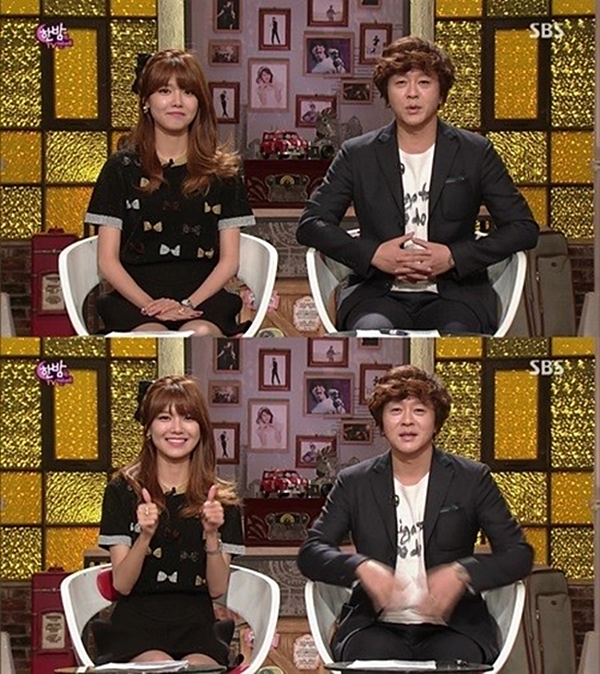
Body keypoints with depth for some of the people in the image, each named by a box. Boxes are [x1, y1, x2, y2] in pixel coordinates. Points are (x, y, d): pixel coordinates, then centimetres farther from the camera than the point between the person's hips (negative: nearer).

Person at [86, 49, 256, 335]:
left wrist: (189, 304, -9)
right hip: (136, 296, -1)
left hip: (202, 294, 1)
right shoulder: (122, 168, 11)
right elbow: (108, 260, 6)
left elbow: (229, 260, 10)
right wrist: (149, 304, -11)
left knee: (202, 334, -36)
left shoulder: (221, 171, 13)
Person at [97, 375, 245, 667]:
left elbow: (217, 588, 3)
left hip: (195, 627, 1)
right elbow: (122, 584, -3)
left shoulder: (220, 499, 8)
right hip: (136, 625, -1)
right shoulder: (123, 491, 4)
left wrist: (212, 535, -14)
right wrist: (145, 535, -20)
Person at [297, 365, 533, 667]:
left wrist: (462, 573, -16)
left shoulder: (473, 480, 8)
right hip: (375, 626, 1)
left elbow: (519, 554, 4)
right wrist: (360, 567, -15)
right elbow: (310, 552, 6)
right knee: (374, 657, -34)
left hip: (453, 625, 0)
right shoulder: (354, 483, 11)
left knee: (453, 660, -35)